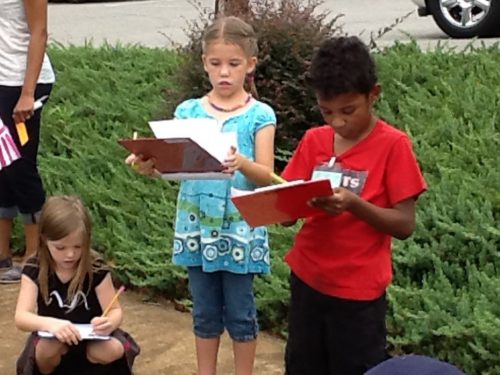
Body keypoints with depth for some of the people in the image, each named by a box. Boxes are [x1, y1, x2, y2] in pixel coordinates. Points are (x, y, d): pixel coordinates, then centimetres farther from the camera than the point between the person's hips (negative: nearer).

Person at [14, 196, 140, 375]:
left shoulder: (96, 268, -15)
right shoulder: (34, 269, -14)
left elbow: (116, 310, -10)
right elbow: (21, 317, -23)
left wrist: (110, 322, -36)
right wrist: (50, 323, -46)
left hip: (90, 337, 1)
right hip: (51, 339, -1)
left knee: (110, 351, -31)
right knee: (50, 347, -35)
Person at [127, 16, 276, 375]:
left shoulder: (260, 115, -5)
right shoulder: (188, 111, 3)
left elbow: (267, 176, -10)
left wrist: (243, 164, -31)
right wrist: (149, 164, -25)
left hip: (241, 228, -2)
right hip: (198, 225, 3)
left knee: (240, 312, 7)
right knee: (205, 312, 14)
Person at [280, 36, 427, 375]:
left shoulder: (393, 145, -11)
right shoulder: (314, 140, 2)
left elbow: (405, 225, -13)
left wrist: (353, 203, -27)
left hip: (358, 292, -5)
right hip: (308, 280, 5)